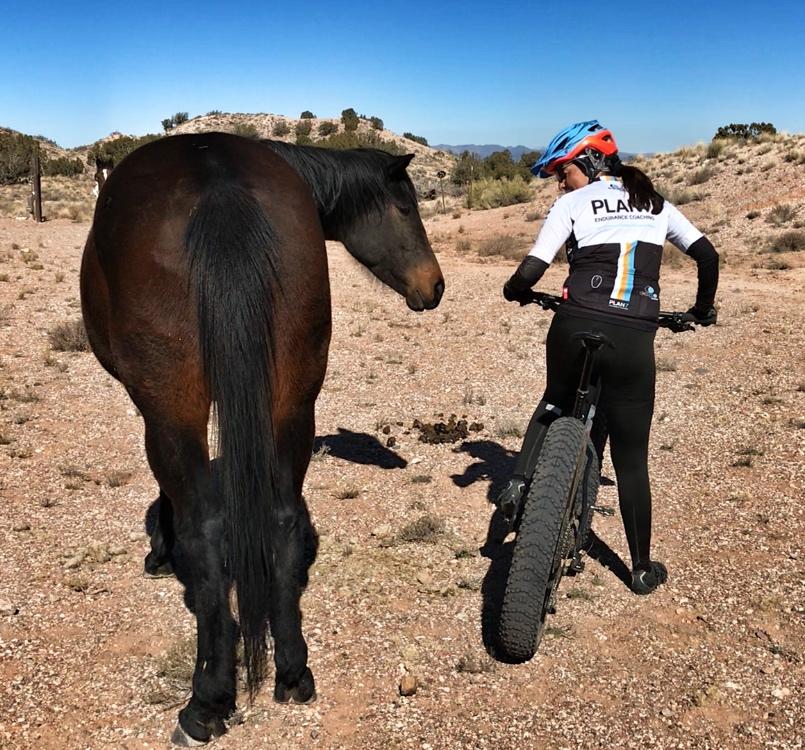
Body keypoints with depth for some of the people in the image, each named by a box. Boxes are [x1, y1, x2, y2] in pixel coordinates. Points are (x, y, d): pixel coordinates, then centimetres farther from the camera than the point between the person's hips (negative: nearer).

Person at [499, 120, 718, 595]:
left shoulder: (573, 204, 6)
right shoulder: (655, 202, 17)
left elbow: (532, 270, -3)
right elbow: (707, 254, 12)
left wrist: (515, 291, 19)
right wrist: (703, 309, 27)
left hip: (576, 327, -1)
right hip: (634, 339, 2)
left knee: (556, 402, 33)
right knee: (631, 457, 13)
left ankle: (520, 482, 13)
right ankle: (643, 569, 24)